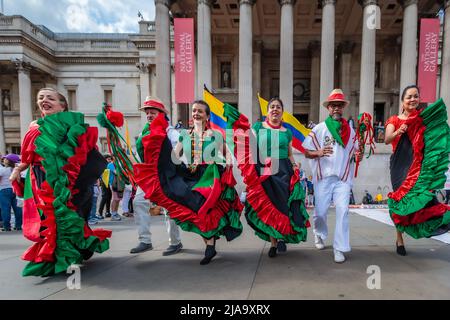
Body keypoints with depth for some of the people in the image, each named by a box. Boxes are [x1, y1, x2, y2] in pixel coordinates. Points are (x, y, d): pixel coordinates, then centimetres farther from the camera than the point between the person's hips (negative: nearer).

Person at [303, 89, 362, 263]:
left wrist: (358, 156, -9)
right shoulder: (319, 129, 1)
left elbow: (355, 152, 15)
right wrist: (319, 153, -20)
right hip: (323, 177, -1)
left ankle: (339, 248, 1)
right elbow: (306, 152, 1)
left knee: (343, 210, -11)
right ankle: (319, 233, 38)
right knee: (320, 211, 6)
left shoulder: (350, 130, 9)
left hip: (343, 178, 2)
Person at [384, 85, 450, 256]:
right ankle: (400, 239, 13)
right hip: (400, 165, -1)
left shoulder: (424, 118, 10)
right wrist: (398, 132, -33)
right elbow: (387, 140, -11)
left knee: (418, 197, -19)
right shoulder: (394, 120, 4)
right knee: (401, 200, 1)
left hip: (419, 166, 2)